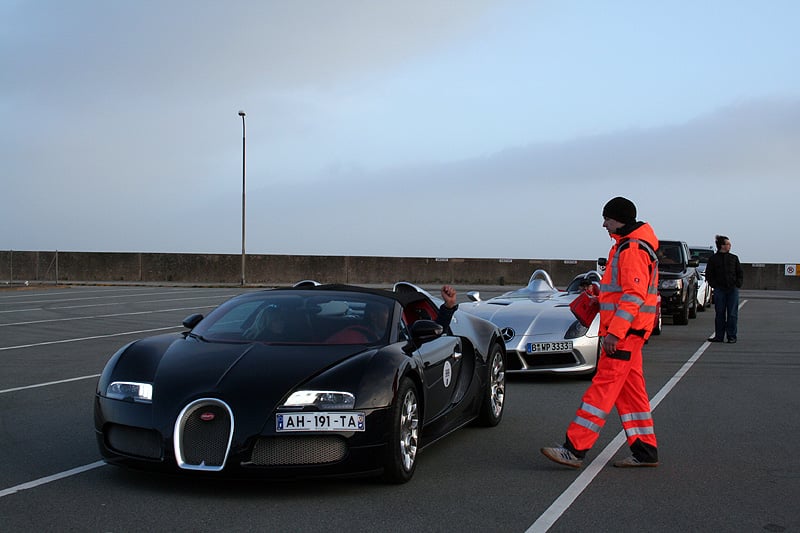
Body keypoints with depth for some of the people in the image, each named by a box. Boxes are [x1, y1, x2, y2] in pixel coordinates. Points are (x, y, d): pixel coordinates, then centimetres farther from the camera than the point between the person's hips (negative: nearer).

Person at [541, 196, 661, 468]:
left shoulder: (632, 249, -14)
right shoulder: (628, 245, 19)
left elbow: (634, 295, -22)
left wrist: (614, 331, -26)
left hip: (625, 330, -11)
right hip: (627, 331, 11)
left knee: (603, 386, -12)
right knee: (629, 389, 11)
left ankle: (574, 449, -14)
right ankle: (645, 451, 15)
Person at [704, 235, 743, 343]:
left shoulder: (734, 258, 10)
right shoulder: (713, 259, 4)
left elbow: (740, 273, 13)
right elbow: (708, 275, 7)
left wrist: (738, 284, 0)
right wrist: (714, 285, -5)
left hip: (732, 289, 1)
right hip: (719, 290, -1)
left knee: (732, 314, 0)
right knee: (720, 314, 3)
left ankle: (732, 336, 4)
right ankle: (719, 336, 9)